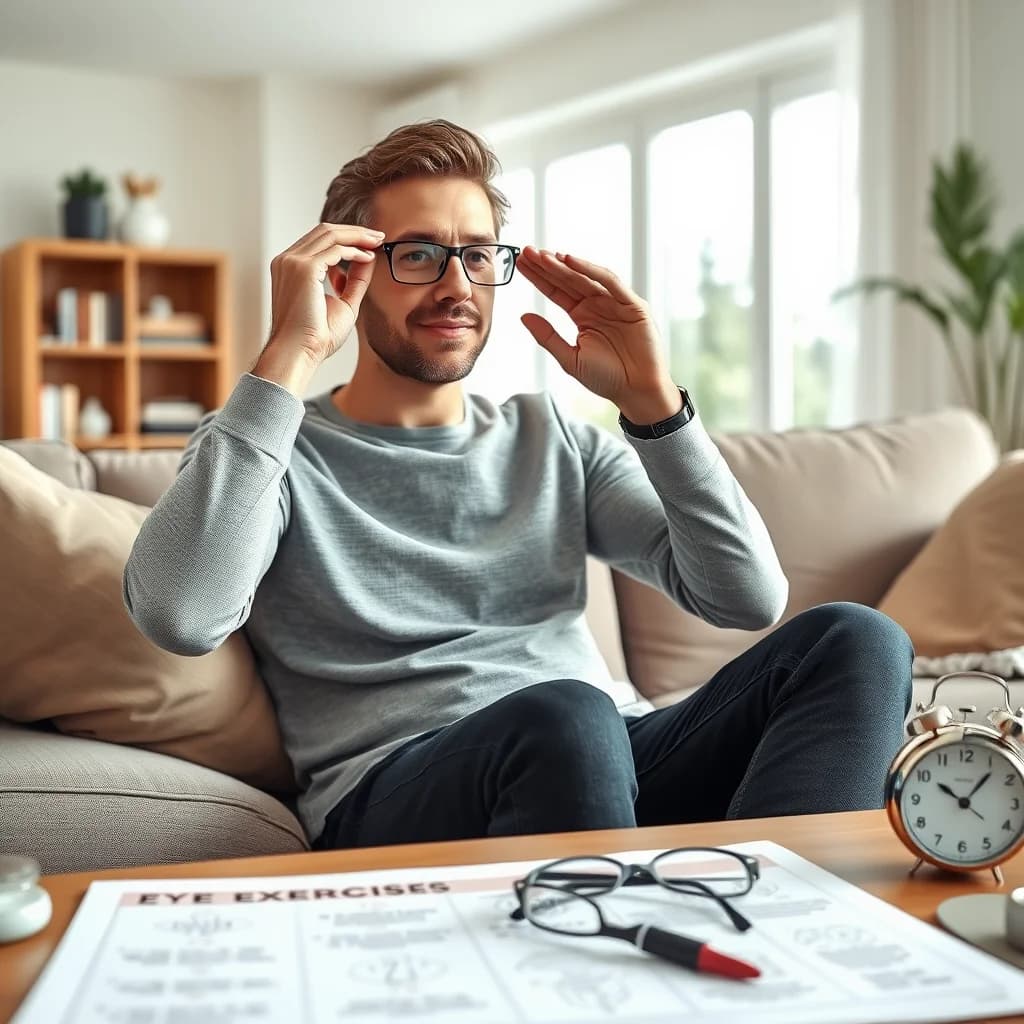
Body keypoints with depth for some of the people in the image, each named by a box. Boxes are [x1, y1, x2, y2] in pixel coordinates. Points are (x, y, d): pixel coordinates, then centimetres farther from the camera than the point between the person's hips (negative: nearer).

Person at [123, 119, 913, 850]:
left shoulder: (554, 439, 18)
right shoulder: (267, 449, 8)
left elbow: (750, 598, 8)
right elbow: (180, 618, -16)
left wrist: (652, 399, -3)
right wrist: (290, 357, -14)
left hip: (601, 763, 5)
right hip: (395, 796, -5)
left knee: (855, 641, -18)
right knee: (565, 717, -38)